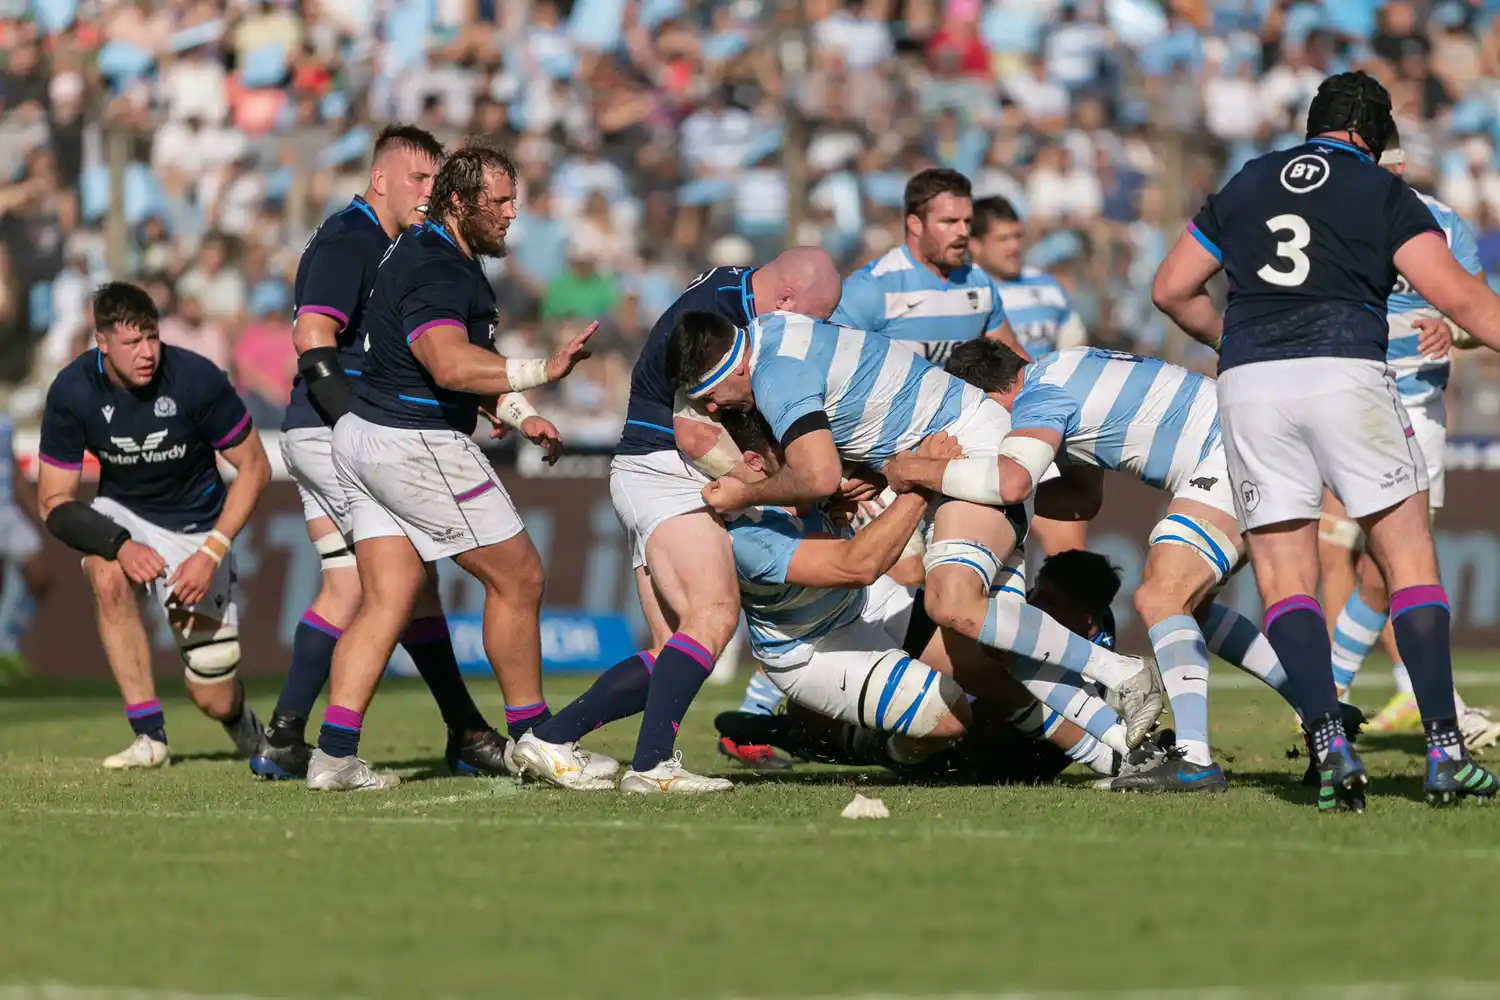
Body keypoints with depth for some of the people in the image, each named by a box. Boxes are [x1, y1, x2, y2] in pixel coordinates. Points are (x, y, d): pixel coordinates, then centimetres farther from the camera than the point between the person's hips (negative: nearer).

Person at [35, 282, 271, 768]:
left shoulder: (196, 378, -22)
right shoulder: (73, 391, -18)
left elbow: (254, 467, -12)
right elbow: (53, 501, -13)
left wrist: (211, 553, -23)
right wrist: (120, 546, -31)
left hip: (194, 525, -2)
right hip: (123, 515, 2)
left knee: (213, 698, -6)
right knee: (108, 576, -36)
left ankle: (241, 722, 36)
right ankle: (149, 737, -24)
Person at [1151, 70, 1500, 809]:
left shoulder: (1244, 186, 20)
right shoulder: (1383, 193, 9)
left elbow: (1171, 289, 22)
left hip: (1249, 385, 2)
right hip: (1346, 372, -2)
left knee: (1285, 580, 6)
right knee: (1410, 564, 5)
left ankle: (1330, 746, -11)